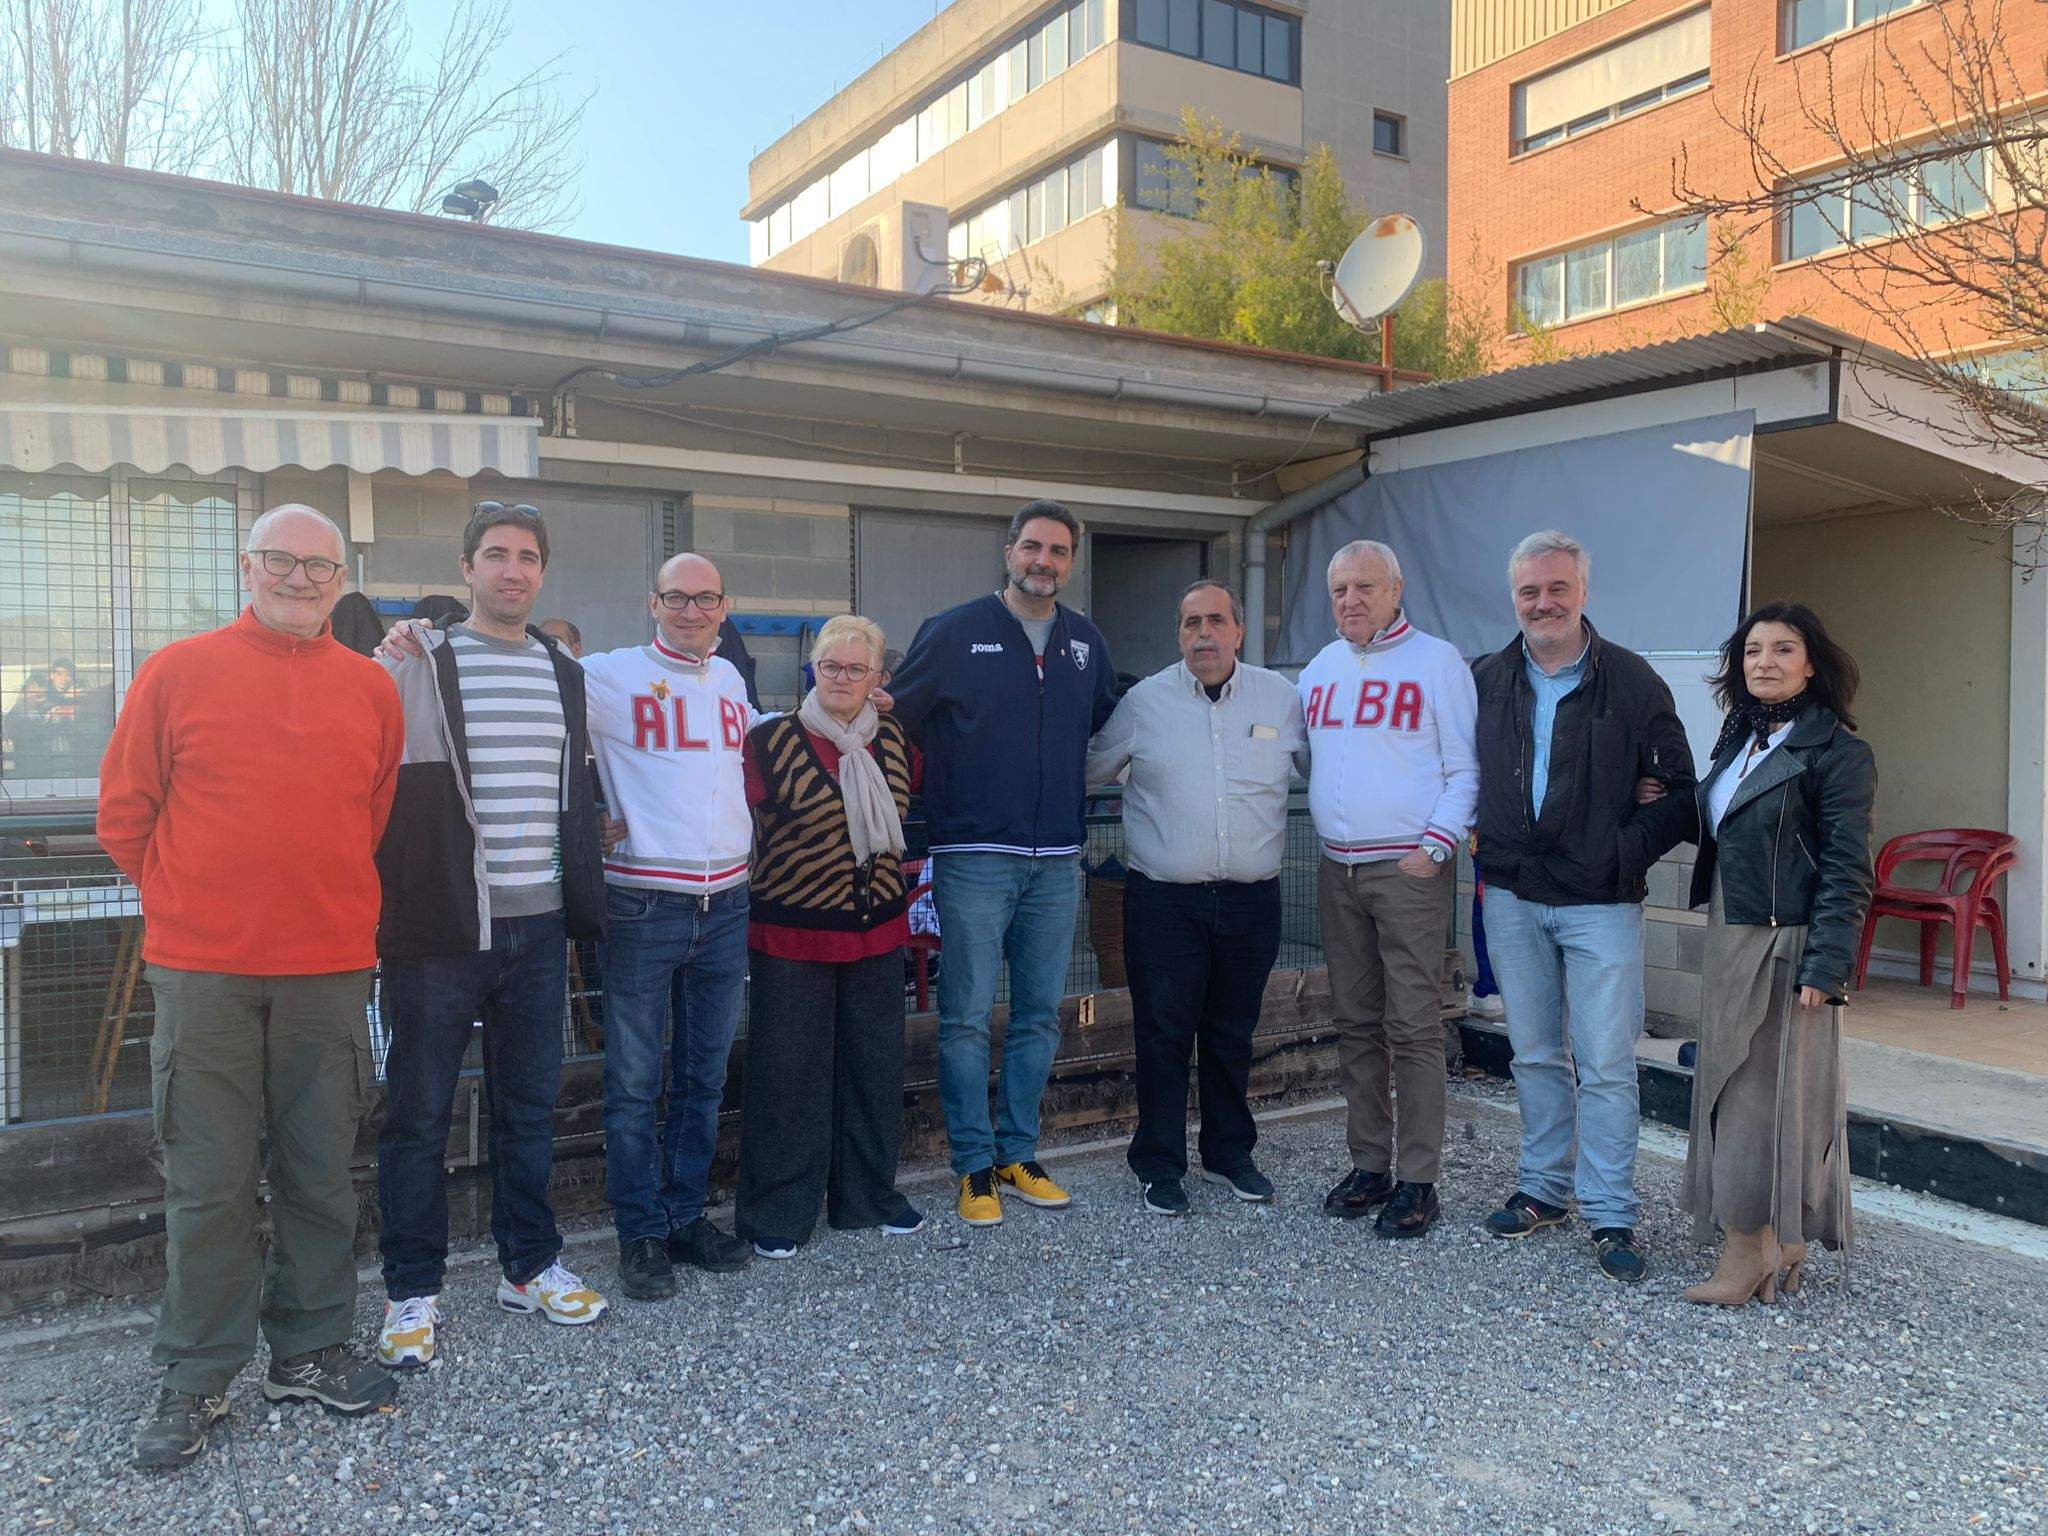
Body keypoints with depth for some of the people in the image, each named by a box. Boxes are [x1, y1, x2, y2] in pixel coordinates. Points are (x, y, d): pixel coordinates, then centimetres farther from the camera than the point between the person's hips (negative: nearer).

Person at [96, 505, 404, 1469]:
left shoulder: (371, 689, 7)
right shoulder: (176, 673, 1)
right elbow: (126, 814, 4)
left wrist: (330, 901, 11)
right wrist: (191, 903, 4)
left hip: (329, 969, 2)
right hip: (201, 971, -2)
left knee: (319, 1173, 10)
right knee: (209, 1181, 5)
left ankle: (309, 1351, 27)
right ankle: (197, 1379, 21)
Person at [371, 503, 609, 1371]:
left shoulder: (562, 675, 13)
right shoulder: (420, 667, -3)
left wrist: (585, 906, 15)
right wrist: (388, 915, -12)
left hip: (537, 925, 5)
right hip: (441, 930, -4)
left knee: (530, 1105, 14)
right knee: (419, 1114, 5)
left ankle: (529, 1266, 28)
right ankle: (412, 1291, 19)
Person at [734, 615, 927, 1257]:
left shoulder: (894, 741, 6)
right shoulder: (771, 741, -8)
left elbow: (909, 812, 23)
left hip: (878, 933, 5)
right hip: (792, 937, -4)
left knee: (874, 1067, 13)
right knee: (787, 1073, 3)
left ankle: (869, 1194, 29)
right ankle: (778, 1212, 17)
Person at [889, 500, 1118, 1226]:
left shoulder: (1086, 642, 10)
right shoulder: (954, 632, -3)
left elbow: (1107, 726, 25)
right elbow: (895, 716, -1)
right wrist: (930, 795, -2)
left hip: (1057, 864, 5)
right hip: (974, 859, -4)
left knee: (1040, 1015, 11)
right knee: (967, 1017, 0)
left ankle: (1019, 1152, 24)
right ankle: (975, 1165, 13)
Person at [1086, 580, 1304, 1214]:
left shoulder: (1281, 698, 5)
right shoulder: (1144, 702, 0)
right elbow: (1086, 770, 11)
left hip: (1251, 898, 2)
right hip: (1163, 900, -2)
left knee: (1232, 1035, 14)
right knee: (1163, 1036, 3)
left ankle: (1230, 1155, 31)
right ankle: (1159, 1165, 18)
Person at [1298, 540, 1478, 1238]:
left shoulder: (1437, 661, -2)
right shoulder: (1319, 669, 14)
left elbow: (1464, 768, -5)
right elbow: (1302, 758, 22)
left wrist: (1436, 846, -13)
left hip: (1408, 869, -5)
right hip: (1337, 869, 6)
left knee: (1413, 1028, -4)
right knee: (1356, 1024, 10)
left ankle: (1418, 1180, 5)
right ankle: (1369, 1164, 20)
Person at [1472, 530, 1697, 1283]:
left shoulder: (1631, 680, -3)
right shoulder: (1487, 680, 6)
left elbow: (1681, 791, -1)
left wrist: (1625, 852, -11)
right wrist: (1491, 847, 3)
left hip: (1601, 901, -3)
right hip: (1512, 897, 3)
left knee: (1606, 1063, -1)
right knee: (1535, 1055, 14)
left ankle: (1611, 1216, 9)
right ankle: (1543, 1189, 27)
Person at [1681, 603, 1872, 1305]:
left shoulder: (1838, 751, -10)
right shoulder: (1740, 738, 13)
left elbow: (1847, 869, -14)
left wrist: (1825, 963, -18)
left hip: (1782, 944, -8)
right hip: (1728, 937, 8)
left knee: (1760, 1088, -2)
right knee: (1731, 1082, 12)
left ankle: (1748, 1249, 9)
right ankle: (1780, 1243, 24)